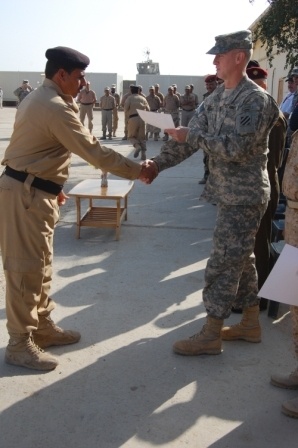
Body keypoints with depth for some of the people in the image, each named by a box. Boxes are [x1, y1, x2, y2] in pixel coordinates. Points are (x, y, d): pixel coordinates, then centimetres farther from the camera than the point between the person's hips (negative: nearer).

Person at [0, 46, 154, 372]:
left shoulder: (40, 99, 14)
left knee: (40, 264, 16)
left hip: (32, 189, 11)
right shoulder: (55, 108, -19)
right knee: (26, 268, -3)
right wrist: (137, 171, -11)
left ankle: (42, 327, 29)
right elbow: (94, 152, -20)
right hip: (26, 194, -11)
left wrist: (53, 187, 22)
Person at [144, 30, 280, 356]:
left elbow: (235, 148, -24)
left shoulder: (255, 99, -16)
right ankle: (250, 324, 30)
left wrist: (191, 136, -20)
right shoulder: (216, 98, 10)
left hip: (243, 196, -9)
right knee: (240, 259, 16)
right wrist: (157, 163, -6)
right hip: (229, 193, 9)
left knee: (222, 264, -4)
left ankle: (210, 336, 8)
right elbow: (190, 137, 5)